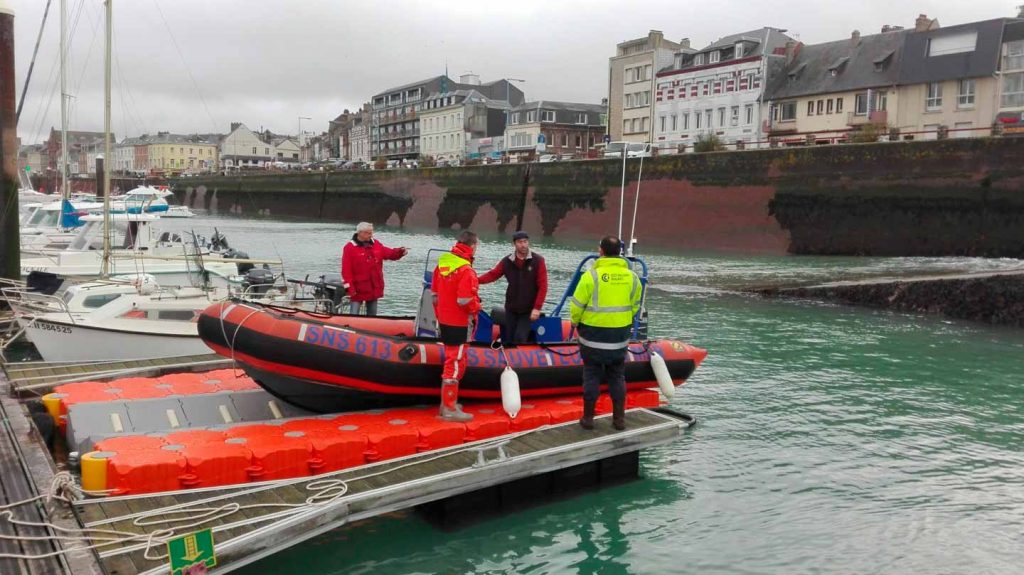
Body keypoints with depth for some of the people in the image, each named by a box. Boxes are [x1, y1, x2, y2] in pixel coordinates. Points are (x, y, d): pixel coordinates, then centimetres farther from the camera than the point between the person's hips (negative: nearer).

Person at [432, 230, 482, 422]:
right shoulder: (466, 270, -20)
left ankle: (447, 402, 29)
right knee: (456, 363, -1)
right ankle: (450, 409, 4)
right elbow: (465, 301, -25)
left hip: (444, 320, 8)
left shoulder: (443, 261, 6)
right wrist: (476, 308, -5)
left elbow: (435, 292, 12)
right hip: (459, 323, -8)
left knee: (451, 359, 20)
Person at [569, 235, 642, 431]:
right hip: (620, 335, 3)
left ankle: (588, 417, 12)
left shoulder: (592, 274, -15)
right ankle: (619, 418, 18)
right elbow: (635, 306, 7)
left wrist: (575, 322, 7)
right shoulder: (631, 276, -2)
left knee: (592, 375, 7)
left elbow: (577, 304, -11)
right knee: (617, 376, 14)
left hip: (593, 333, -3)